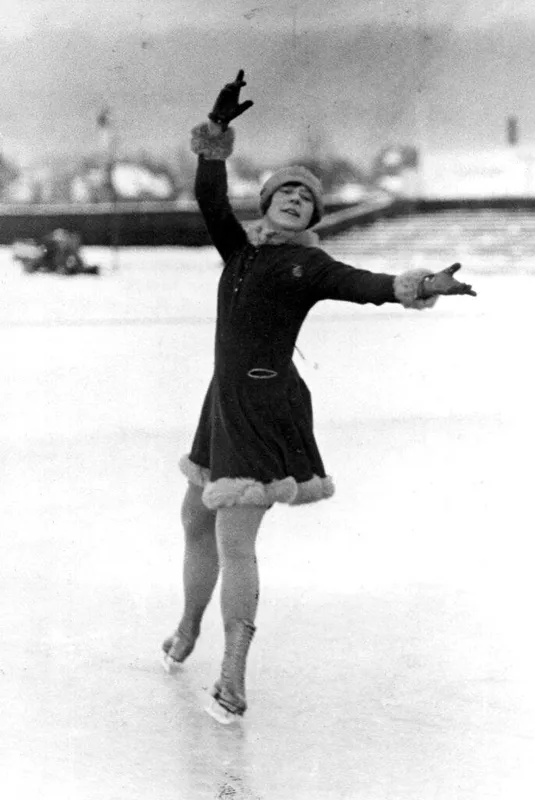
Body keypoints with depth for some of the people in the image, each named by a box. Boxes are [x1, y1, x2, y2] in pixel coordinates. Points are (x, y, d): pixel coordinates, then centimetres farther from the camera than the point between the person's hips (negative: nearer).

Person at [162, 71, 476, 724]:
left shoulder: (311, 266, -4)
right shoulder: (239, 250, 14)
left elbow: (370, 287, -21)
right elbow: (208, 197, -1)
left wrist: (422, 288, -42)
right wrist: (217, 131, -16)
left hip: (266, 412, -8)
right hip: (226, 404, 8)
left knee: (233, 542, -13)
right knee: (195, 523, 22)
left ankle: (232, 680, -7)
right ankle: (189, 628, 47)